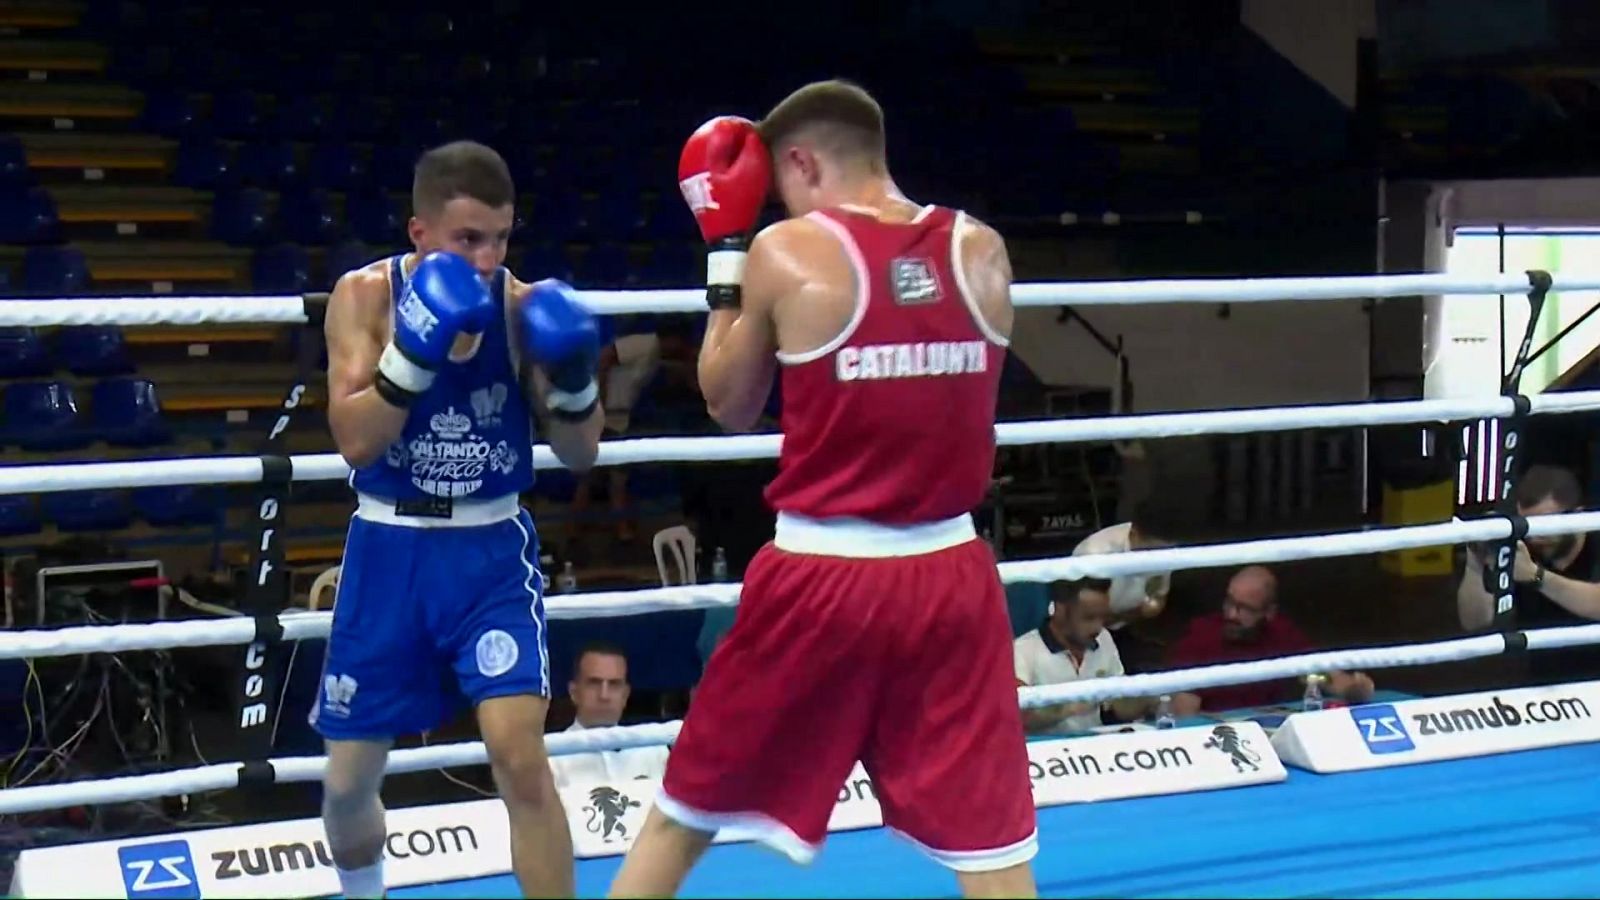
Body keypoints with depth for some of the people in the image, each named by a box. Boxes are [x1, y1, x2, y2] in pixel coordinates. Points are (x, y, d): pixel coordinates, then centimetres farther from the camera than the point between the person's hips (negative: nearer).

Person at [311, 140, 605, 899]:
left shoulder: (520, 305, -8)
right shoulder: (365, 295, -9)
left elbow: (579, 452, -3)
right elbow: (354, 440, -19)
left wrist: (574, 376, -22)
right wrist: (415, 351, -31)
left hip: (490, 550, -1)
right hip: (389, 550, 1)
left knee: (520, 758, -18)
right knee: (347, 782, 9)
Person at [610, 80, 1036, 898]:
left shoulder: (787, 254, -7)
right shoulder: (981, 251, 2)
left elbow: (728, 405, 6)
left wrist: (725, 245, 13)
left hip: (821, 575, -2)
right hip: (948, 575, 2)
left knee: (682, 815, 14)